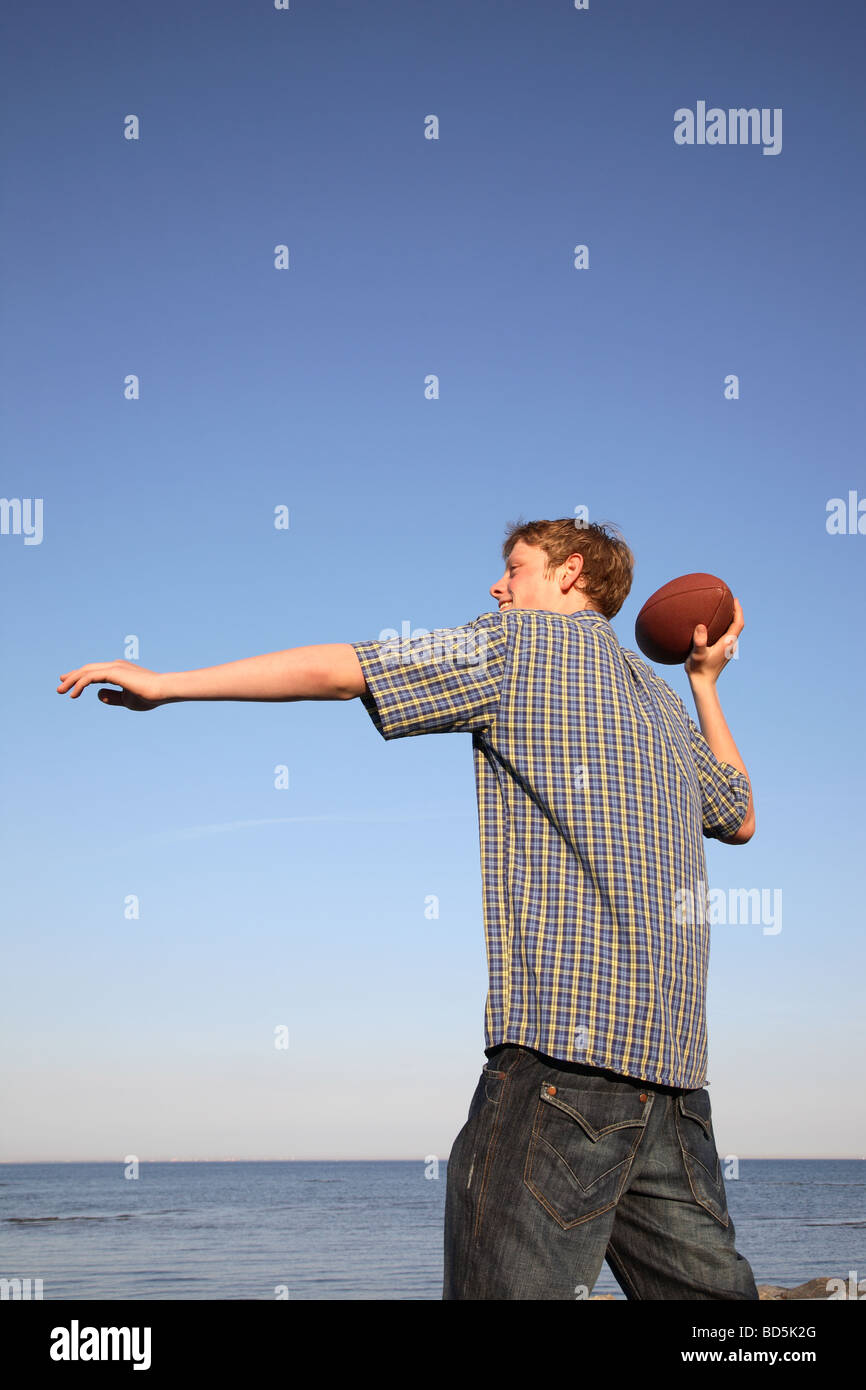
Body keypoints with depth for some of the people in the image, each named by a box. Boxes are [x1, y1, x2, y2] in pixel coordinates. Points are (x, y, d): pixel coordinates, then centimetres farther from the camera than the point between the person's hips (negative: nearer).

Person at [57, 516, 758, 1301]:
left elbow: (333, 670, 0)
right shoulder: (661, 699, 24)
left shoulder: (518, 643, 4)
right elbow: (741, 818, 38)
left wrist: (165, 684, 7)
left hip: (567, 1046, -8)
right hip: (674, 1062, 8)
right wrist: (706, 684, 42)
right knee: (703, 1288, 10)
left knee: (511, 1282, -9)